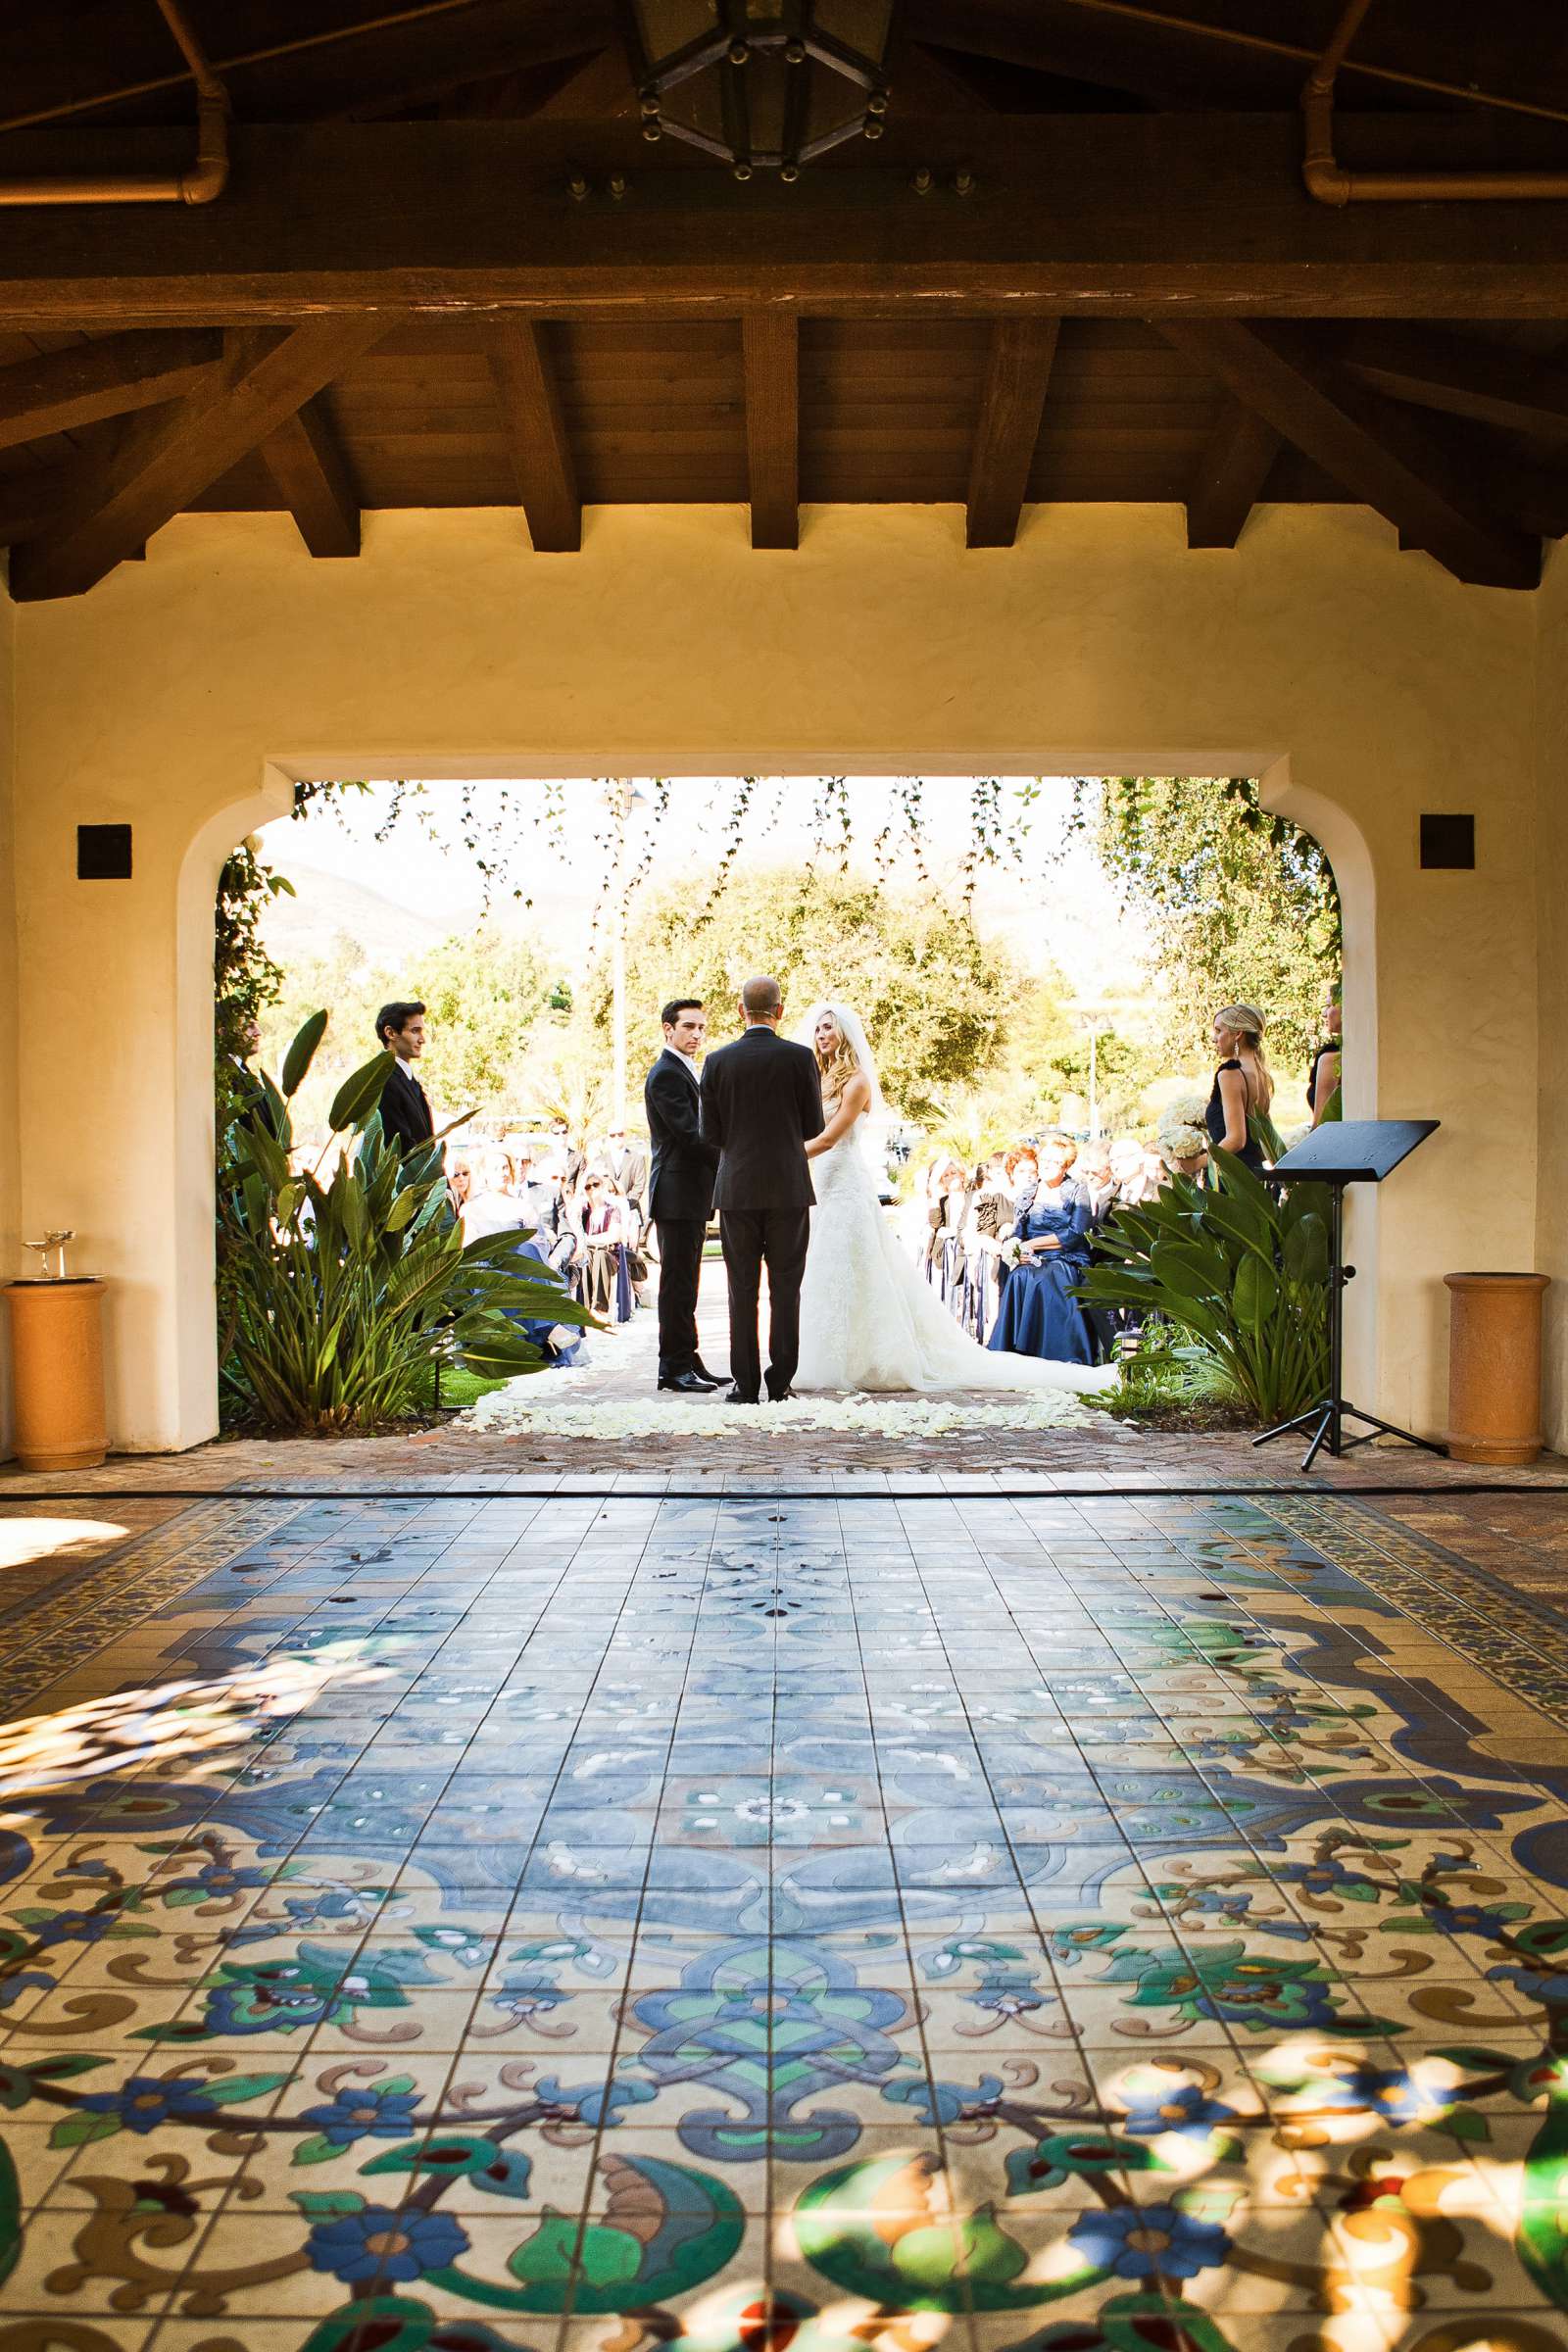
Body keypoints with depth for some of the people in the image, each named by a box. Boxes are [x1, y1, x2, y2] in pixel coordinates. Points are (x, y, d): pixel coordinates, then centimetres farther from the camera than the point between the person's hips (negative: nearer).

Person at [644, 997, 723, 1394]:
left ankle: (685, 1361, 18)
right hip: (677, 1193, -10)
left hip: (692, 1195, 10)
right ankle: (675, 1366, -4)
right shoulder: (666, 1074, -12)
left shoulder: (688, 1072, 20)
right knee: (678, 1283, -7)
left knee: (684, 1283, 13)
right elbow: (689, 1134, -19)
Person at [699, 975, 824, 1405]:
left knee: (742, 1290, 6)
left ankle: (745, 1384, 6)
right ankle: (780, 1382, 6)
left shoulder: (717, 1061, -2)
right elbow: (813, 1126, 2)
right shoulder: (800, 1057, -5)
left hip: (737, 1188, 1)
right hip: (788, 1188, -1)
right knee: (785, 1289, 6)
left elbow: (711, 1133, 2)